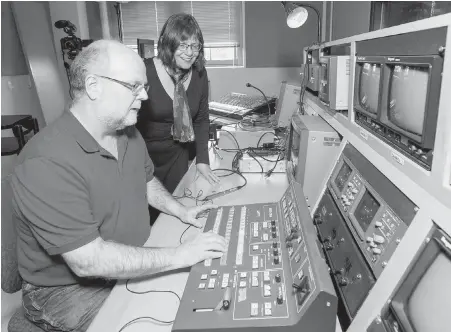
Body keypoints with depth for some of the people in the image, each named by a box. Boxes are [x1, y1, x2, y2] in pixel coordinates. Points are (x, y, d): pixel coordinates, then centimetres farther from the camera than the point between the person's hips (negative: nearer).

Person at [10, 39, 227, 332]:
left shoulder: (127, 133, -1)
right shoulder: (47, 164, -29)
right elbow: (87, 261, -31)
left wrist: (180, 211, 1)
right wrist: (178, 256, -29)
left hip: (136, 262, 7)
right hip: (72, 288, -7)